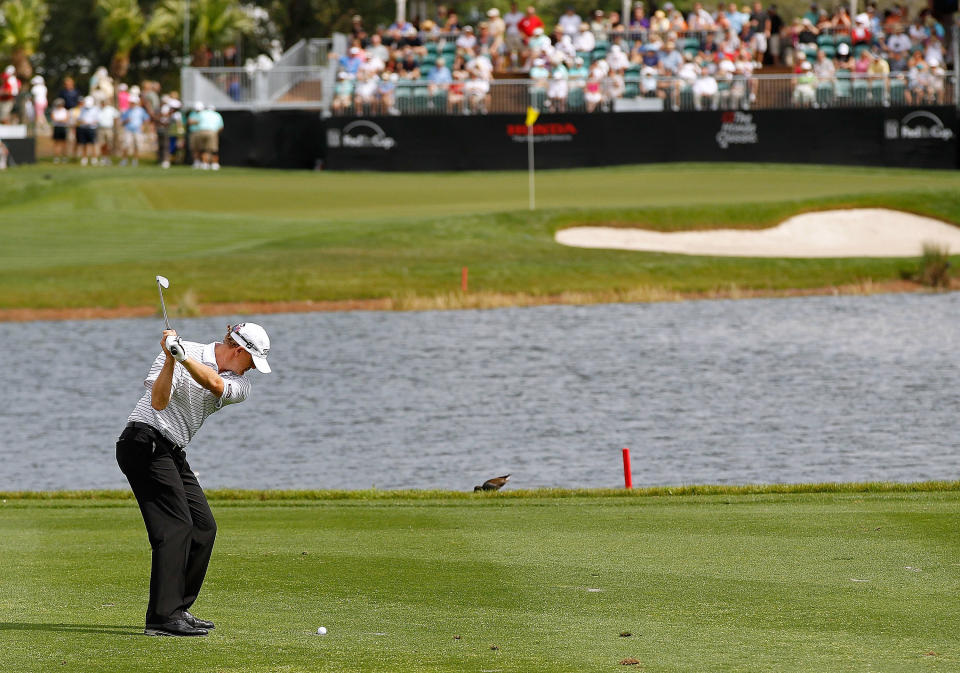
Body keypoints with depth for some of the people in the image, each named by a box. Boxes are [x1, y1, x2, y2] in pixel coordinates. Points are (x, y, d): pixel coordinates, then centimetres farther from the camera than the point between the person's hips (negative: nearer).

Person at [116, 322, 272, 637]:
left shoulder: (239, 385, 7)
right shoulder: (178, 355, -9)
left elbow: (214, 383, -17)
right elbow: (158, 401, -21)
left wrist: (184, 358, -34)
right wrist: (171, 358, -32)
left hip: (173, 454, 8)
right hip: (145, 443, -8)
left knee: (203, 527, 5)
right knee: (176, 525, -17)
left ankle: (178, 610, 12)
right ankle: (162, 617, -23)